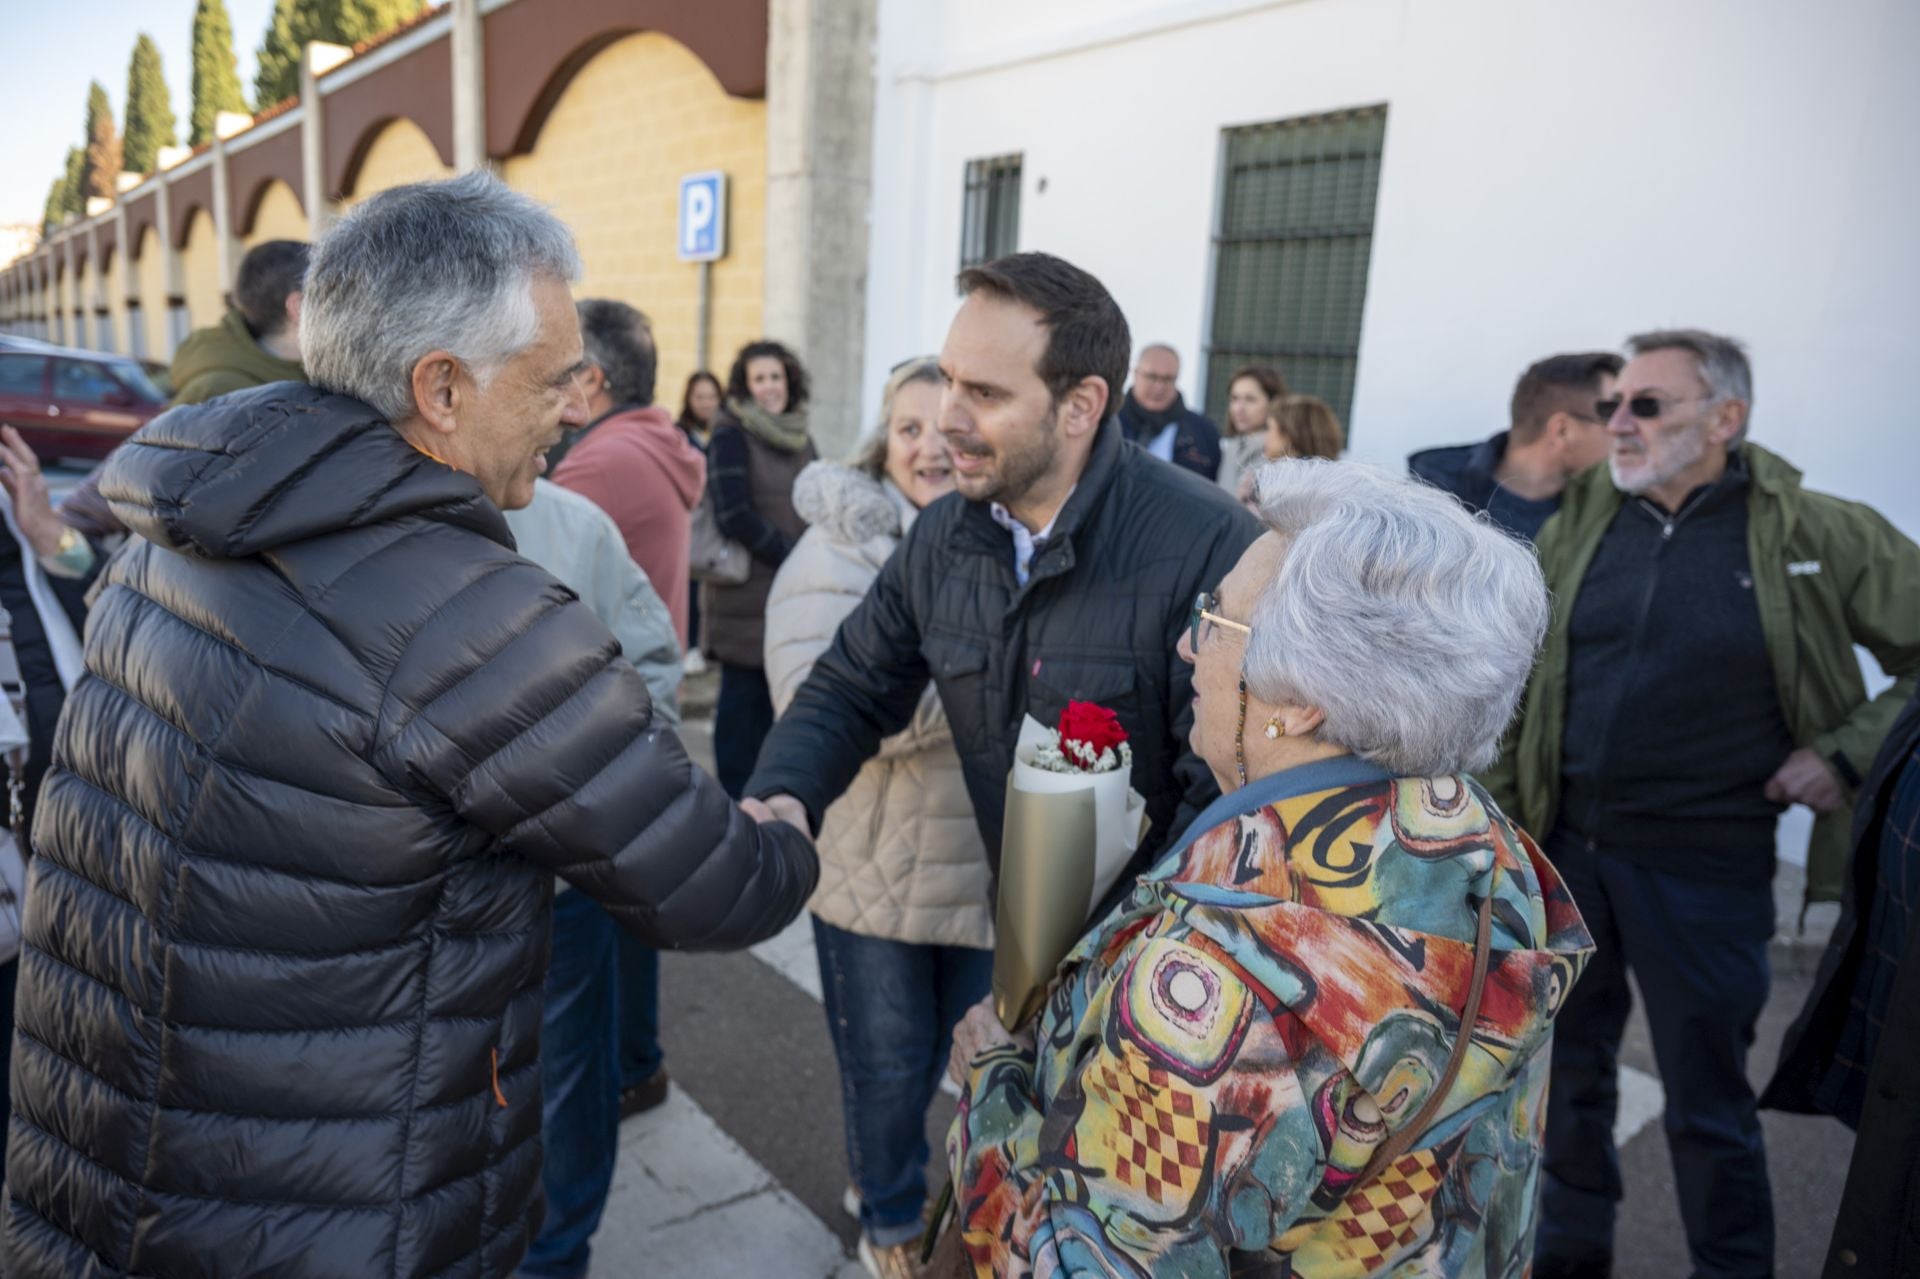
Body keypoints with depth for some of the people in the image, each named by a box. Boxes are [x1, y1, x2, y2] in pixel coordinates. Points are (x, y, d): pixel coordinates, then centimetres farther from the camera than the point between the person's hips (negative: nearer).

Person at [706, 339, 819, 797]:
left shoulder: (801, 438, 15)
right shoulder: (731, 435, -4)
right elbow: (733, 515, -14)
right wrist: (793, 556, -12)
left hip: (794, 595, 6)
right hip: (746, 595, -6)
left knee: (776, 696, 8)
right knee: (743, 697, -1)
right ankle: (735, 797, 9)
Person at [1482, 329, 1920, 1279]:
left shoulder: (1818, 537, -8)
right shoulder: (1578, 525, 2)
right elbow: (1517, 682, 6)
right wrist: (1493, 809, 4)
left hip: (1704, 869, -4)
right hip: (1566, 846, 4)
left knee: (1705, 1102, 11)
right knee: (1568, 1060, 20)